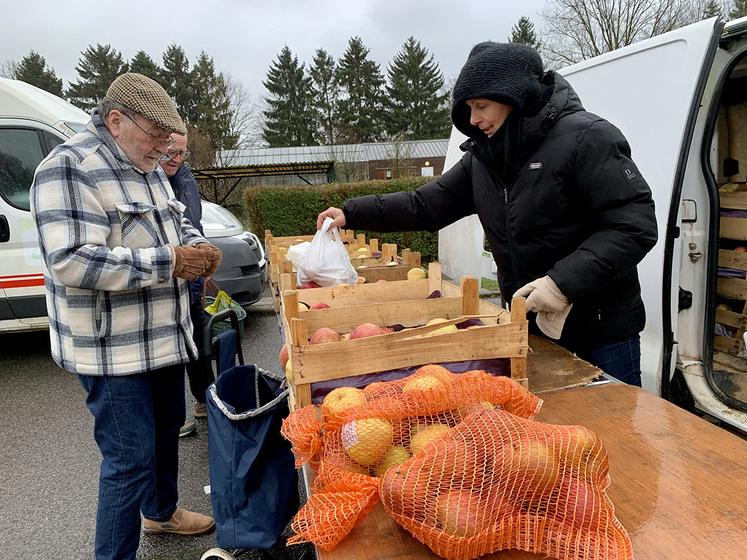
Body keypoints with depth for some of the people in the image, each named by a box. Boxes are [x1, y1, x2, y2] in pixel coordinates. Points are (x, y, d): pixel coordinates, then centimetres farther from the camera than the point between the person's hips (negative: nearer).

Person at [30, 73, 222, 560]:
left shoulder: (146, 168, 10)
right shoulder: (69, 168, -18)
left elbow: (176, 219, 22)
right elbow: (71, 261, -27)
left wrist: (196, 245, -2)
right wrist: (168, 262, -27)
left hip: (164, 337, 9)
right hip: (114, 350, -9)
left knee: (167, 429, 23)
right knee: (131, 456, -2)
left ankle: (161, 511, 46)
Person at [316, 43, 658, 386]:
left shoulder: (585, 138, -16)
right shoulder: (482, 157, 5)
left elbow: (636, 225, -21)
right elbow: (427, 205, 7)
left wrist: (566, 281, -29)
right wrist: (353, 213, 0)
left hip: (602, 329, -6)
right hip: (532, 322, 6)